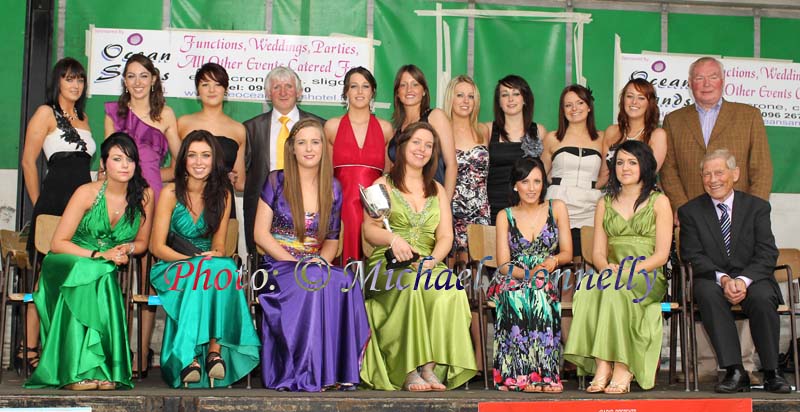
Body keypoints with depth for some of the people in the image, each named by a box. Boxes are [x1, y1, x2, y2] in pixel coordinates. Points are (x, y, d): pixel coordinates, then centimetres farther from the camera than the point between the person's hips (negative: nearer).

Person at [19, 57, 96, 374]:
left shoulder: (83, 118, 20)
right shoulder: (46, 113, 0)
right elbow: (28, 161, -4)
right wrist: (39, 205, -3)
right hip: (54, 201, -7)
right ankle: (28, 351, -3)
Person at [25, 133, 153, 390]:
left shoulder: (144, 195, -2)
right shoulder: (87, 193, -11)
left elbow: (142, 241, 11)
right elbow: (58, 243, -10)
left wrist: (128, 248, -12)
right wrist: (98, 255, -21)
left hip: (108, 270, 2)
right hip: (69, 265, -2)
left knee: (102, 274, -34)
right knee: (94, 274, -36)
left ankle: (97, 366, -30)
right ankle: (79, 370, -34)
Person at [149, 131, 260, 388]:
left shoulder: (222, 195, 6)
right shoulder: (171, 193, -3)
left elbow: (219, 245, 5)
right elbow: (158, 247, -5)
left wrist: (214, 256, -20)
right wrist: (194, 260, -19)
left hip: (212, 266, 2)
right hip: (173, 268, -2)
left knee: (225, 270, -34)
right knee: (199, 273, -37)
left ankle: (215, 350, -40)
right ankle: (188, 356, -41)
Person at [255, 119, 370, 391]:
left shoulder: (333, 188, 11)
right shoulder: (276, 182, 2)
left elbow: (332, 239, 14)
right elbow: (261, 234, -2)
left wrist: (323, 260, -10)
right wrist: (295, 263, -14)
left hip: (318, 266, 3)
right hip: (278, 266, -3)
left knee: (345, 282, -32)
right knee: (312, 282, -37)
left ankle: (337, 369, -27)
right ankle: (305, 373, -30)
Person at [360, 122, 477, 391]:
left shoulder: (438, 191, 24)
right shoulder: (383, 185, 14)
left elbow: (445, 236, 12)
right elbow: (370, 229, 2)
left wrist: (434, 259, -10)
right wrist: (393, 239, -21)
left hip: (428, 266, 3)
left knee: (452, 290, -33)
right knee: (411, 286, -38)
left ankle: (430, 368, -31)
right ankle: (410, 371, -34)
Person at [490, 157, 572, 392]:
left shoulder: (556, 208, 12)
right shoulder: (505, 216, 11)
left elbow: (567, 253, 11)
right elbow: (504, 264, 2)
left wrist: (553, 261, -13)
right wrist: (529, 273, -17)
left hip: (549, 283, 0)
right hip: (514, 283, 0)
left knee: (539, 293, -35)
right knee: (518, 297, -36)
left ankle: (528, 376, -36)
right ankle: (540, 375, -38)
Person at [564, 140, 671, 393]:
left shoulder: (659, 202, 8)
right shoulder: (605, 203, 19)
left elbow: (662, 254, -1)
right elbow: (598, 252, 13)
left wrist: (631, 270, -17)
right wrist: (608, 267, -10)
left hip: (649, 278, -3)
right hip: (613, 275, 3)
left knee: (616, 289, -37)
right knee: (589, 288, -33)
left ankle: (623, 368, -35)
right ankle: (602, 366, -37)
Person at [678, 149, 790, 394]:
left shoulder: (757, 207, 8)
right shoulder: (690, 211, 8)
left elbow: (767, 255, -2)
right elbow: (693, 256, -3)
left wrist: (743, 280, -21)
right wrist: (723, 279, -21)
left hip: (752, 279, 0)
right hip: (713, 279, 0)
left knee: (762, 297, -33)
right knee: (707, 293, -35)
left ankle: (771, 372, -20)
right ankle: (735, 372, -34)